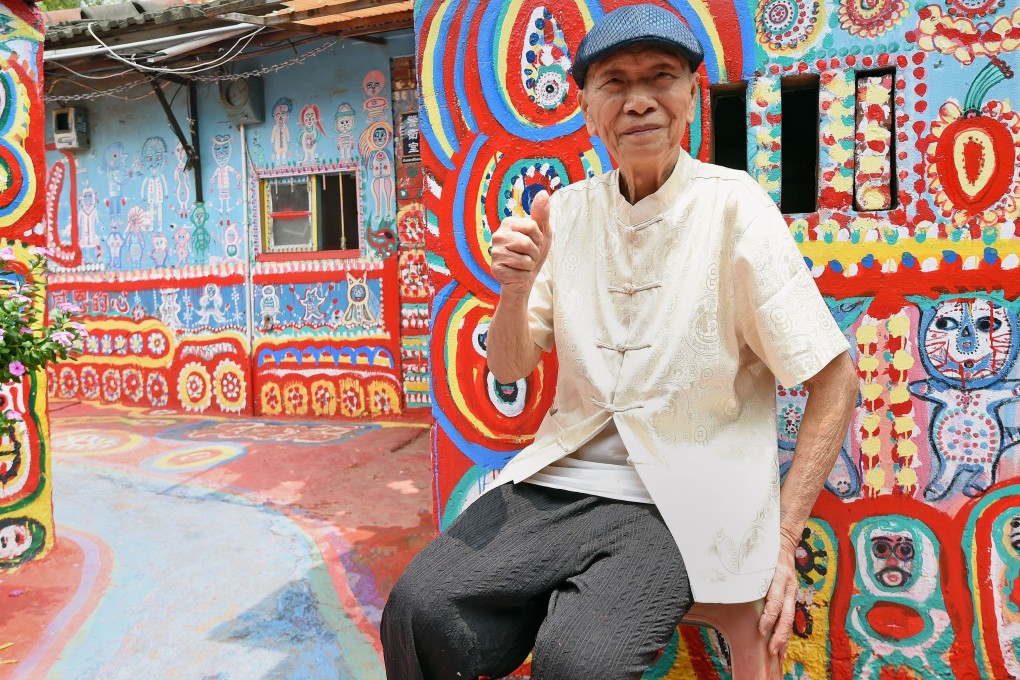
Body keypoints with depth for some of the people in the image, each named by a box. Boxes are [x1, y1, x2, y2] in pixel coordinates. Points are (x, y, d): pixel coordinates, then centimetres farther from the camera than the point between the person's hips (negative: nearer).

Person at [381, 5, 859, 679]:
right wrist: (516, 289, -14)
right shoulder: (568, 212, 6)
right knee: (419, 611, -16)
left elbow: (836, 380, -5)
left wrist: (783, 540, -11)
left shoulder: (733, 205, -7)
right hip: (559, 479, 4)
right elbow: (509, 369, 7)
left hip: (680, 503, -3)